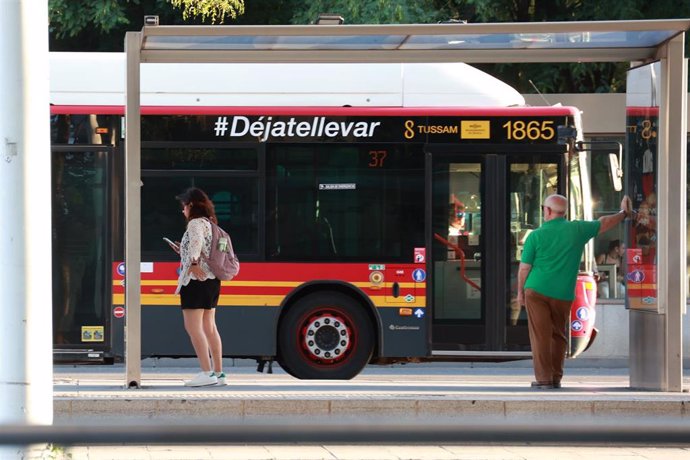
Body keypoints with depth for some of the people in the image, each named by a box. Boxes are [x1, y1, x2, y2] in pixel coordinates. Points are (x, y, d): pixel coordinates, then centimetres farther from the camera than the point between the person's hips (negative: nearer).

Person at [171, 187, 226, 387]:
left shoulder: (196, 223, -9)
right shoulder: (209, 224, 18)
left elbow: (196, 242, -28)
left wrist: (193, 262, -36)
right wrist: (183, 252, 25)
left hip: (196, 279, -10)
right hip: (211, 279, 10)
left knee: (193, 326, -10)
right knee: (209, 327, 14)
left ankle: (207, 373, -16)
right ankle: (218, 373, 14)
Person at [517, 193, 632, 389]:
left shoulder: (536, 236, -5)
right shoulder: (577, 229, 1)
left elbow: (524, 268, -2)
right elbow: (604, 224, 17)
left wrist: (520, 291, 12)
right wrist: (623, 213, 34)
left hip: (537, 291, -3)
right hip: (563, 294, 3)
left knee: (540, 336, 0)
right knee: (558, 336, 14)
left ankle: (543, 378, -3)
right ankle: (556, 378, 15)